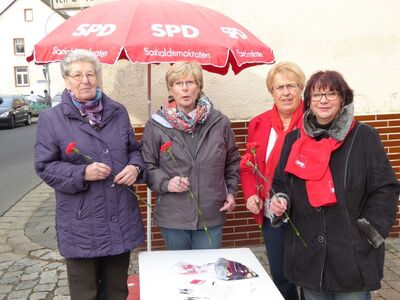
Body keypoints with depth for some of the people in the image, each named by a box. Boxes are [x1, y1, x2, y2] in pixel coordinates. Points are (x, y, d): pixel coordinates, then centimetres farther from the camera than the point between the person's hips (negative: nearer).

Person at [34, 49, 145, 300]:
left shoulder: (118, 112, 6)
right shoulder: (52, 119, -5)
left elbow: (134, 149, 15)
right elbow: (45, 166, -4)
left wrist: (135, 167, -8)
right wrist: (82, 173, -19)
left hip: (121, 220, 3)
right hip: (81, 224, -3)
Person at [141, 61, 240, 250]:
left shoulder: (219, 122, 1)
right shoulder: (156, 125, -4)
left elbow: (232, 161, 14)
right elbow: (147, 166, 1)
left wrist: (231, 191, 6)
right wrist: (165, 183, -15)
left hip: (211, 214, 1)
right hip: (173, 216, -1)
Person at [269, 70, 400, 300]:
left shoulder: (364, 137, -5)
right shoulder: (294, 140, 7)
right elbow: (281, 183, 15)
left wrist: (369, 232, -10)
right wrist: (281, 201, -4)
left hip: (353, 255, -3)